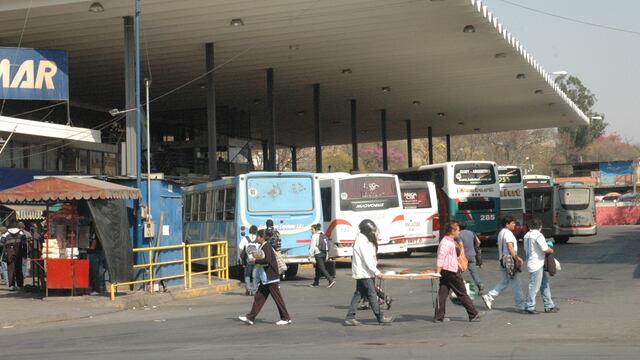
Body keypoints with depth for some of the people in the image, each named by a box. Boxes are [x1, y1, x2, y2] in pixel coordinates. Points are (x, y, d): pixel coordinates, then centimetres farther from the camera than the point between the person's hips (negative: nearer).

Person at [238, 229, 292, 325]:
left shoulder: (266, 246, -16)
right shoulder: (262, 246, 14)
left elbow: (267, 260, -27)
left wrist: (255, 260, -17)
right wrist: (255, 260, 7)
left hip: (271, 278, -10)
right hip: (265, 278, 10)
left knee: (277, 298, -3)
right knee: (259, 297, 9)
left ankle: (286, 318, 3)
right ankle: (250, 318, 11)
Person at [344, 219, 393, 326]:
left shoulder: (365, 240, 15)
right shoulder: (362, 242, -17)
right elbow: (367, 260, -21)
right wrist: (377, 272, -18)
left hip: (361, 273, 10)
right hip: (364, 273, -10)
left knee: (358, 295, 9)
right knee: (372, 295, -5)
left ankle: (350, 317, 10)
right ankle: (381, 318, -1)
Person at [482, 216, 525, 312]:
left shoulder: (501, 233, 17)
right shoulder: (508, 233, -15)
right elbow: (510, 248, -23)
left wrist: (517, 257, 22)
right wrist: (517, 260, -20)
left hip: (504, 261, 10)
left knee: (505, 282, 17)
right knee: (515, 284, -4)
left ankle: (489, 297, 13)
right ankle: (520, 306, 0)